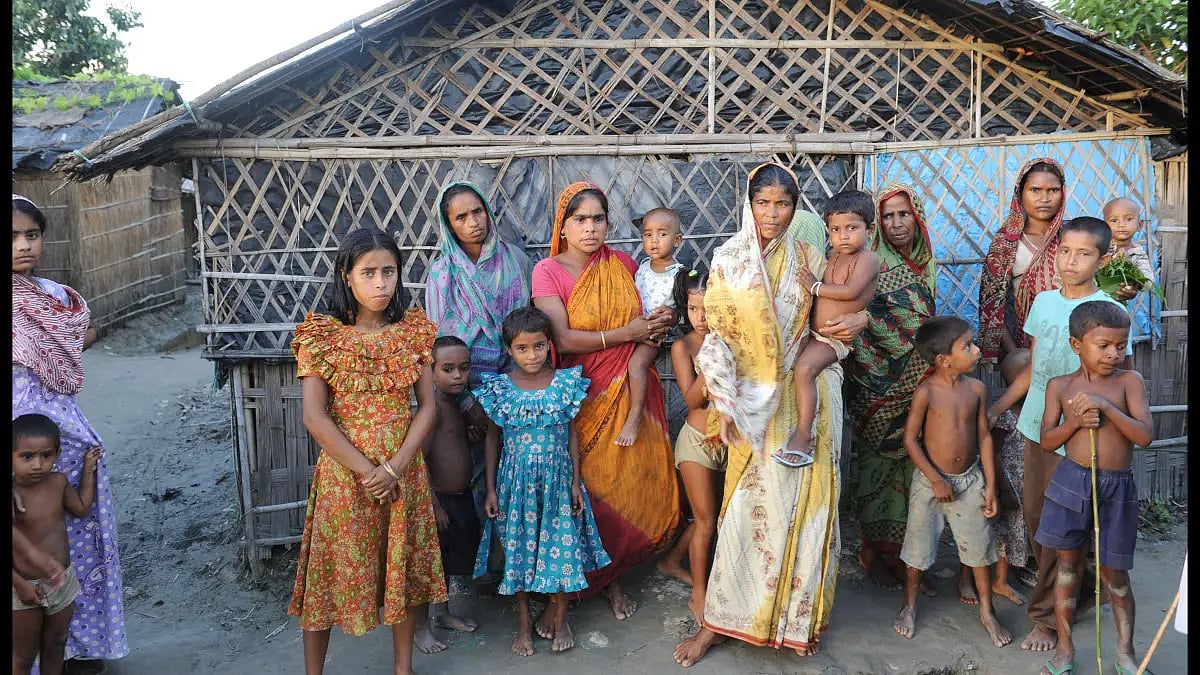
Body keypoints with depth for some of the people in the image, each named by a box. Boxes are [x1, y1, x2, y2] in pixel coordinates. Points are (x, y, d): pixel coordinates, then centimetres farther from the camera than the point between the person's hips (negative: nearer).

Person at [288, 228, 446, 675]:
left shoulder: (414, 329, 0)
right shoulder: (321, 334, -8)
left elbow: (428, 405, -2)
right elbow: (314, 416, -13)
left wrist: (395, 467, -13)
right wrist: (366, 471, -17)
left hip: (404, 472, 3)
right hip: (344, 472, -2)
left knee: (404, 569, 14)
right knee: (332, 571, 8)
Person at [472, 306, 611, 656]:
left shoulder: (566, 382, -5)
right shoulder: (499, 388, -5)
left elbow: (572, 432, 2)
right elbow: (493, 437, 3)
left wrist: (576, 481, 1)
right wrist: (491, 489, 2)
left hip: (557, 478, 0)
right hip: (516, 481, 0)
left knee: (562, 545, 3)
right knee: (519, 548, 7)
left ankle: (558, 616, 25)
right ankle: (524, 622, 25)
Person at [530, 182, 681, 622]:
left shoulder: (624, 265, 5)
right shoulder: (548, 271, -8)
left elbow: (645, 320, 21)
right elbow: (562, 339, -17)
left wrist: (661, 323, -2)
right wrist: (627, 333, -16)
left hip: (632, 393, 4)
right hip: (582, 399, -3)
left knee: (637, 486, 5)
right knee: (587, 492, 2)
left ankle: (613, 577, 28)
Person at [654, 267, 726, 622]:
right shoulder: (683, 346, -11)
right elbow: (692, 398, -19)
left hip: (728, 440, 5)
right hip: (698, 440, -4)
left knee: (709, 514, 17)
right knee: (706, 520, 2)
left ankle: (673, 561, 39)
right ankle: (699, 594, 17)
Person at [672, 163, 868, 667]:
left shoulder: (810, 257, 3)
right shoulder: (728, 260, -3)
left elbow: (843, 308, 16)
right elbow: (715, 337, -5)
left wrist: (860, 319, -8)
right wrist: (726, 403, -12)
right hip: (755, 401, -2)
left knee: (804, 505, 8)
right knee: (749, 508, -1)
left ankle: (798, 616, 26)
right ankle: (717, 621, 14)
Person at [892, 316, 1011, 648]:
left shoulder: (976, 389, -5)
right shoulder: (926, 392, -18)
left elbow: (984, 435, 1)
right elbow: (910, 438, -13)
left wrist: (990, 485, 1)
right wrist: (936, 480, -15)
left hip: (970, 479, 3)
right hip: (930, 480, -3)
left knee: (980, 545, 10)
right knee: (919, 545, 10)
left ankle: (987, 612, 28)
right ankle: (909, 605, 30)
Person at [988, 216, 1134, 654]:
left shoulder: (1110, 313, -12)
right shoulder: (1043, 302, 5)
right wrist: (995, 409, 13)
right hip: (1036, 428, 6)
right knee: (1035, 517, 14)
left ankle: (1047, 616, 18)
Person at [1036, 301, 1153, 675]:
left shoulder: (1129, 381, -3)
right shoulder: (1060, 385, 1)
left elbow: (1145, 435, -13)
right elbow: (1047, 439, 2)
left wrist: (1105, 406, -22)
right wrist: (1075, 421, -15)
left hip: (1117, 487, -1)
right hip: (1072, 482, 1)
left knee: (1114, 574, 9)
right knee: (1067, 565, 10)